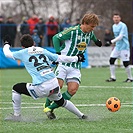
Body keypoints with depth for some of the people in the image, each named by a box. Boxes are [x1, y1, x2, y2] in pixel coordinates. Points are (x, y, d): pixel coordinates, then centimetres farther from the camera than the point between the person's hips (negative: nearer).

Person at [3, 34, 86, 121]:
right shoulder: (43, 50, 15)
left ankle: (17, 115, 15)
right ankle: (81, 115, 43)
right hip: (55, 85, 5)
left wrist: (7, 44, 40)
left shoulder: (23, 53, 5)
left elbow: (7, 53, 18)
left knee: (16, 88, 13)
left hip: (41, 88, -5)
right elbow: (60, 58, 19)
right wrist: (76, 58, 32)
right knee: (61, 102, 32)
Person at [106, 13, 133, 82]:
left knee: (126, 63, -6)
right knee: (111, 60, -2)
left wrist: (112, 41, -31)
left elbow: (120, 37, -23)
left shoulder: (123, 26, -14)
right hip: (117, 46, 8)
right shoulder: (114, 26, 12)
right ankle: (113, 77, 4)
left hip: (124, 47, -8)